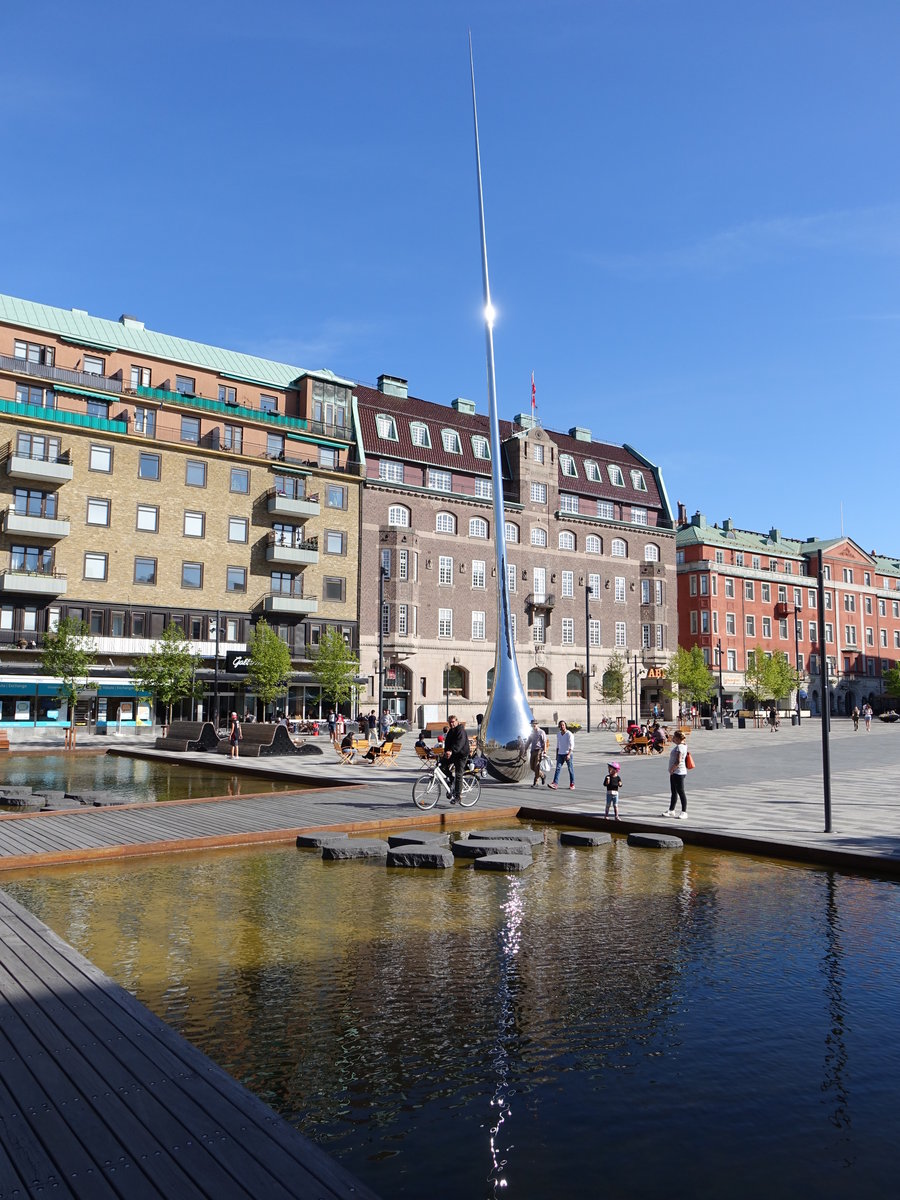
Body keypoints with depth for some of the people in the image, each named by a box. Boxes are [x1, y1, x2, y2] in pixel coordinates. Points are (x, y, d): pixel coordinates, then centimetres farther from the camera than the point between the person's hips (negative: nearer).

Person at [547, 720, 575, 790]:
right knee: (558, 768, -7)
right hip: (560, 754, 5)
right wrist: (557, 755, 17)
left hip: (568, 754, -5)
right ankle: (555, 783, -14)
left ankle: (572, 784, 12)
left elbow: (572, 745, -16)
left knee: (570, 769, 2)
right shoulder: (558, 734, 10)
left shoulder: (569, 734, -9)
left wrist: (569, 754, -26)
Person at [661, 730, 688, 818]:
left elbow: (678, 761, -26)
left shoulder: (680, 747, -18)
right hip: (674, 773, 11)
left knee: (681, 792, -4)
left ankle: (684, 812, 1)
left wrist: (672, 769, -16)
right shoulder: (678, 746, 13)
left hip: (678, 773, -11)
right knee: (674, 792, 17)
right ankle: (671, 810, 27)